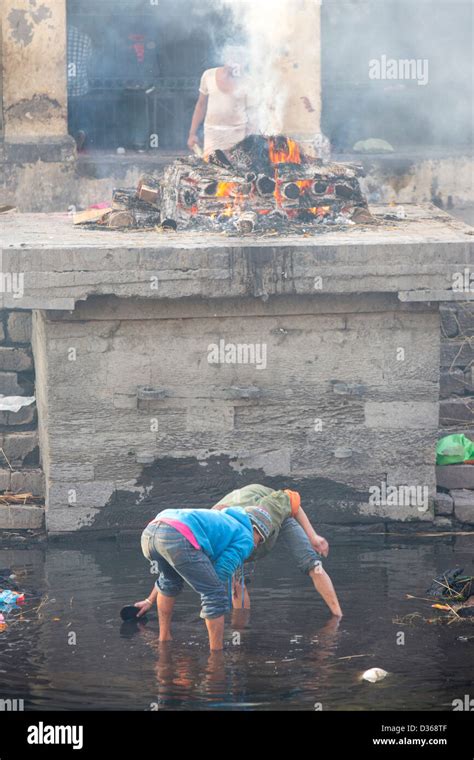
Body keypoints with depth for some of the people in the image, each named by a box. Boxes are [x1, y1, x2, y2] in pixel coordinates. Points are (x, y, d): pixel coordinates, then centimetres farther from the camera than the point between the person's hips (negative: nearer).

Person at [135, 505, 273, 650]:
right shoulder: (245, 540, 21)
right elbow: (220, 575, 9)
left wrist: (150, 601, 56)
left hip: (149, 534, 8)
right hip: (177, 538, -8)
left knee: (171, 579, 37)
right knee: (215, 594, 7)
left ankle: (164, 639, 42)